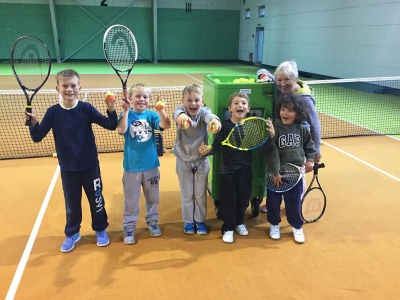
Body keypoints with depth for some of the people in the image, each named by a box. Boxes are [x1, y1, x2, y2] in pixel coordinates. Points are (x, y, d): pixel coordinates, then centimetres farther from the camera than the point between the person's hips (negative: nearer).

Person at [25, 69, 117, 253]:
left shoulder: (86, 108, -9)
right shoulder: (53, 112, -7)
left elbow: (111, 126, -11)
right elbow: (37, 138, -7)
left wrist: (111, 111, -29)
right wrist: (33, 123, -25)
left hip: (90, 165, 0)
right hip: (68, 168, 1)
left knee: (96, 199, 12)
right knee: (72, 204, 14)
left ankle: (100, 230, 34)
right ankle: (72, 234, 36)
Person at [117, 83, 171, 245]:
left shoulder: (151, 115, -2)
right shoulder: (127, 114, -7)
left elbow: (166, 125, -19)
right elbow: (121, 130, -26)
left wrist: (161, 110, -35)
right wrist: (126, 111, -33)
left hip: (151, 165, 3)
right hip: (132, 166, -2)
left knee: (153, 197, 18)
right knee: (131, 200, 10)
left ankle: (152, 222, 38)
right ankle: (129, 227, 26)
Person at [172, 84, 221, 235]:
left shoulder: (203, 111, -12)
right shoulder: (181, 110, -13)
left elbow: (208, 115, -37)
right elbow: (177, 113, -39)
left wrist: (214, 120, -63)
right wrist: (181, 116, -65)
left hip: (201, 161, 1)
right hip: (184, 161, 0)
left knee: (200, 194, 13)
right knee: (186, 194, 13)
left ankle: (200, 220, 32)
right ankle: (188, 221, 31)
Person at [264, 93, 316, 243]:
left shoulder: (302, 129, -1)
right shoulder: (275, 129, -14)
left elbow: (310, 145, 15)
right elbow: (271, 152, -17)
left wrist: (310, 160, 2)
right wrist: (275, 172, -20)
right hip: (277, 173, -2)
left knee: (294, 202, 14)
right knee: (273, 200, 12)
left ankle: (297, 227, 34)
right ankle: (274, 225, 35)